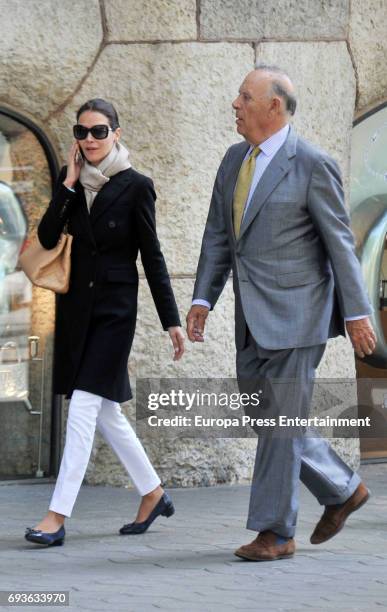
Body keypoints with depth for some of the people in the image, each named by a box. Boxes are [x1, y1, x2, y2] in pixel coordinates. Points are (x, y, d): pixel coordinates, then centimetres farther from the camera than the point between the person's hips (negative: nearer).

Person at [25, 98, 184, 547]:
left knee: (84, 406, -12)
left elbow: (152, 256, -5)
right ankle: (153, 494, 28)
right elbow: (47, 238, -4)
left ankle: (58, 516, -14)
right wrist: (68, 184, -10)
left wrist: (171, 321, -5)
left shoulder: (135, 186, -7)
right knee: (105, 412, 12)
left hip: (114, 307, -6)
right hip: (77, 305, 6)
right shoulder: (72, 182, 6)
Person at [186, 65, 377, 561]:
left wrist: (357, 313, -10)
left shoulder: (312, 165, -10)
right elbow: (218, 235, 14)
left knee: (283, 421, -3)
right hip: (253, 318, 8)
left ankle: (275, 532, 5)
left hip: (294, 314, -8)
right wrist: (203, 298, 6)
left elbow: (339, 241, -9)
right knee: (265, 415, 12)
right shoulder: (235, 161, 11)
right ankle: (342, 490, 28)